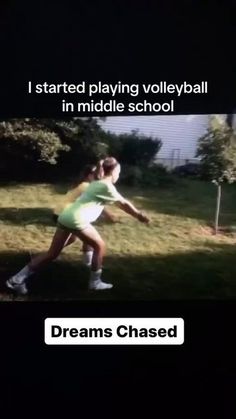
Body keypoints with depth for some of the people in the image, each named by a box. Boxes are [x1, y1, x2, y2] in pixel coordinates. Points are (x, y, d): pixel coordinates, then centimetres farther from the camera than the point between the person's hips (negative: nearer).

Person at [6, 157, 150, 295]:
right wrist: (139, 215, 14)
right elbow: (124, 203, 4)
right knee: (100, 246, 10)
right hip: (76, 219, -9)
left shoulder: (96, 183, 24)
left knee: (52, 254, 13)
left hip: (65, 216, 9)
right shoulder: (107, 186, -3)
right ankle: (95, 282, 17)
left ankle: (17, 279, 13)